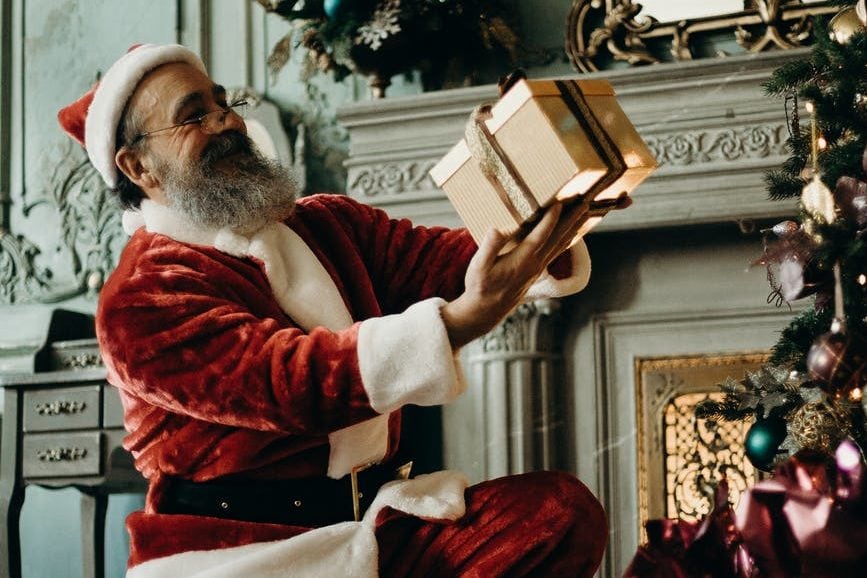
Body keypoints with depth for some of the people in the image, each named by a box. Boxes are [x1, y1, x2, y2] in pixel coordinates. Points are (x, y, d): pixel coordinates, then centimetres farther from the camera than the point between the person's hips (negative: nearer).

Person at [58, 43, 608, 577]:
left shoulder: (331, 225, 17)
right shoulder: (138, 302, -6)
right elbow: (293, 380, -19)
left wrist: (545, 227, -17)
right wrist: (466, 318, -31)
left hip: (378, 519, 6)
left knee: (564, 508, -17)